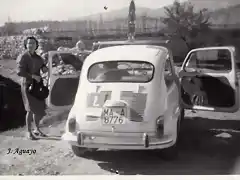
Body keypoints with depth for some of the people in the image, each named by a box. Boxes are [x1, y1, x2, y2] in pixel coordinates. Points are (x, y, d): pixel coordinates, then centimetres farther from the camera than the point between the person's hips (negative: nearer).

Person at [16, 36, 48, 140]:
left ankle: (37, 129, 26)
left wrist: (44, 68, -2)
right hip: (27, 85, -7)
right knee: (31, 109, -10)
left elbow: (43, 65, 22)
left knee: (39, 108, 12)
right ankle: (29, 132, 1)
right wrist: (33, 76, -24)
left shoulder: (37, 57, 11)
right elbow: (19, 72, -18)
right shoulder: (22, 57, -9)